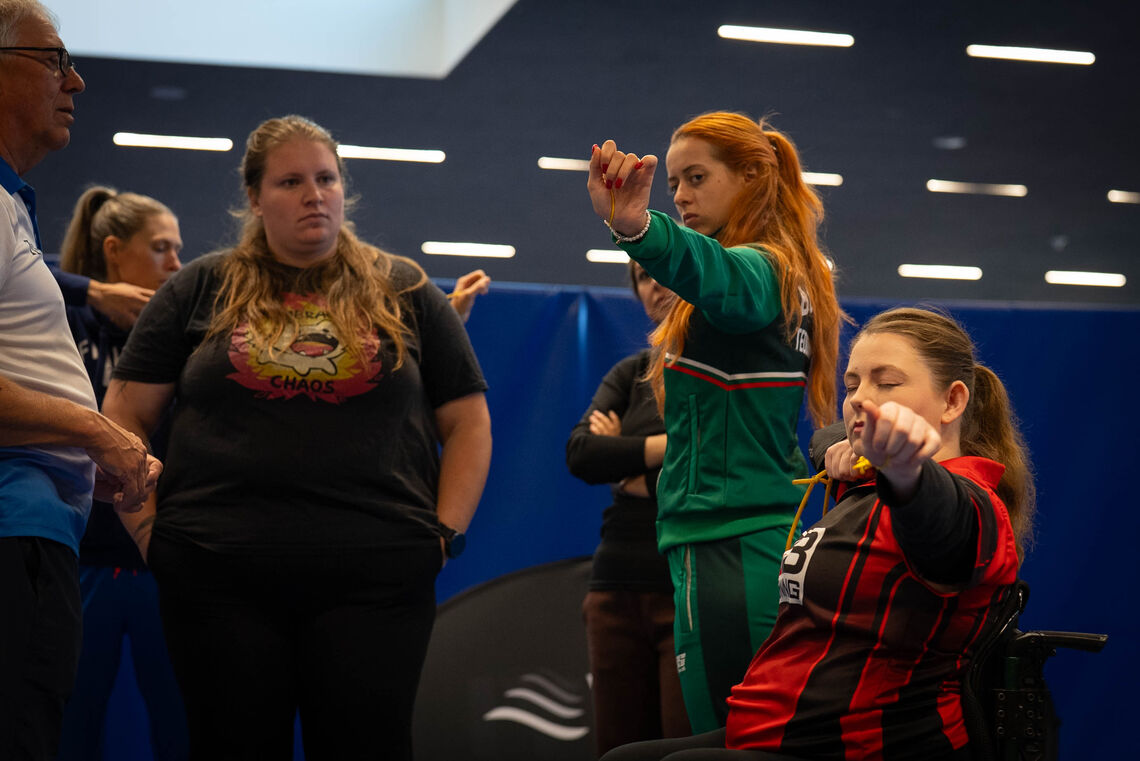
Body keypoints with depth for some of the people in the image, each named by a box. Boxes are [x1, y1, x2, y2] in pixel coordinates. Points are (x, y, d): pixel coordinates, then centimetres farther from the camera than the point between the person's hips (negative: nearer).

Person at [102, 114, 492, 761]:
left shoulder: (404, 291, 13)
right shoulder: (204, 289, 11)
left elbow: (467, 422, 13)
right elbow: (125, 413, 10)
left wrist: (446, 531, 1)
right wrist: (144, 524, -1)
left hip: (373, 581, 0)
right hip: (220, 580, 0)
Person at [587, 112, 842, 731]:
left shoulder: (756, 269, -10)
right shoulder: (784, 276, 21)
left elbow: (714, 276, -34)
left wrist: (636, 226, -52)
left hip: (729, 547, -10)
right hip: (765, 538, 10)